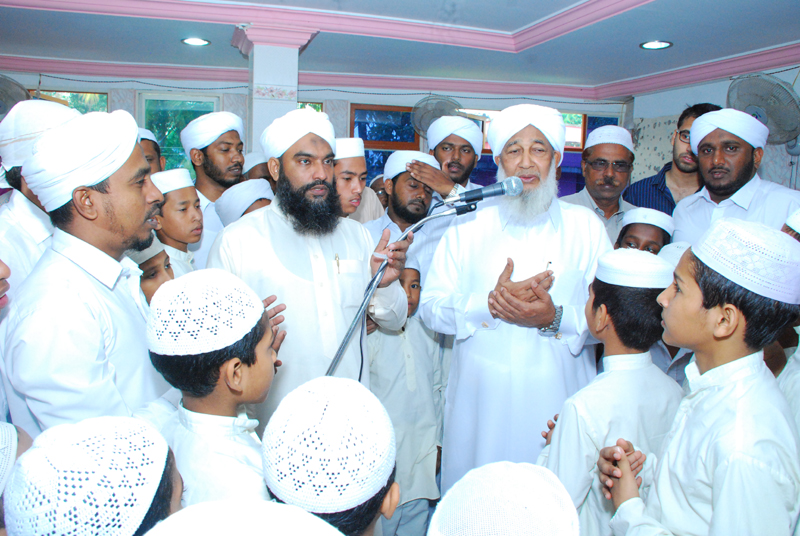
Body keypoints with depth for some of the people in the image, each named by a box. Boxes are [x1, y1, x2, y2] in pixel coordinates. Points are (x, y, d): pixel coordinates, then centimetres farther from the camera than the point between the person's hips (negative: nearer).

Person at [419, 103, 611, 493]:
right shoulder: (468, 225, 6)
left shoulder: (586, 226, 6)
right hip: (480, 401, 1)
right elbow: (431, 308, 1)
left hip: (558, 401, 0)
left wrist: (555, 318, -17)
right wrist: (489, 304, -16)